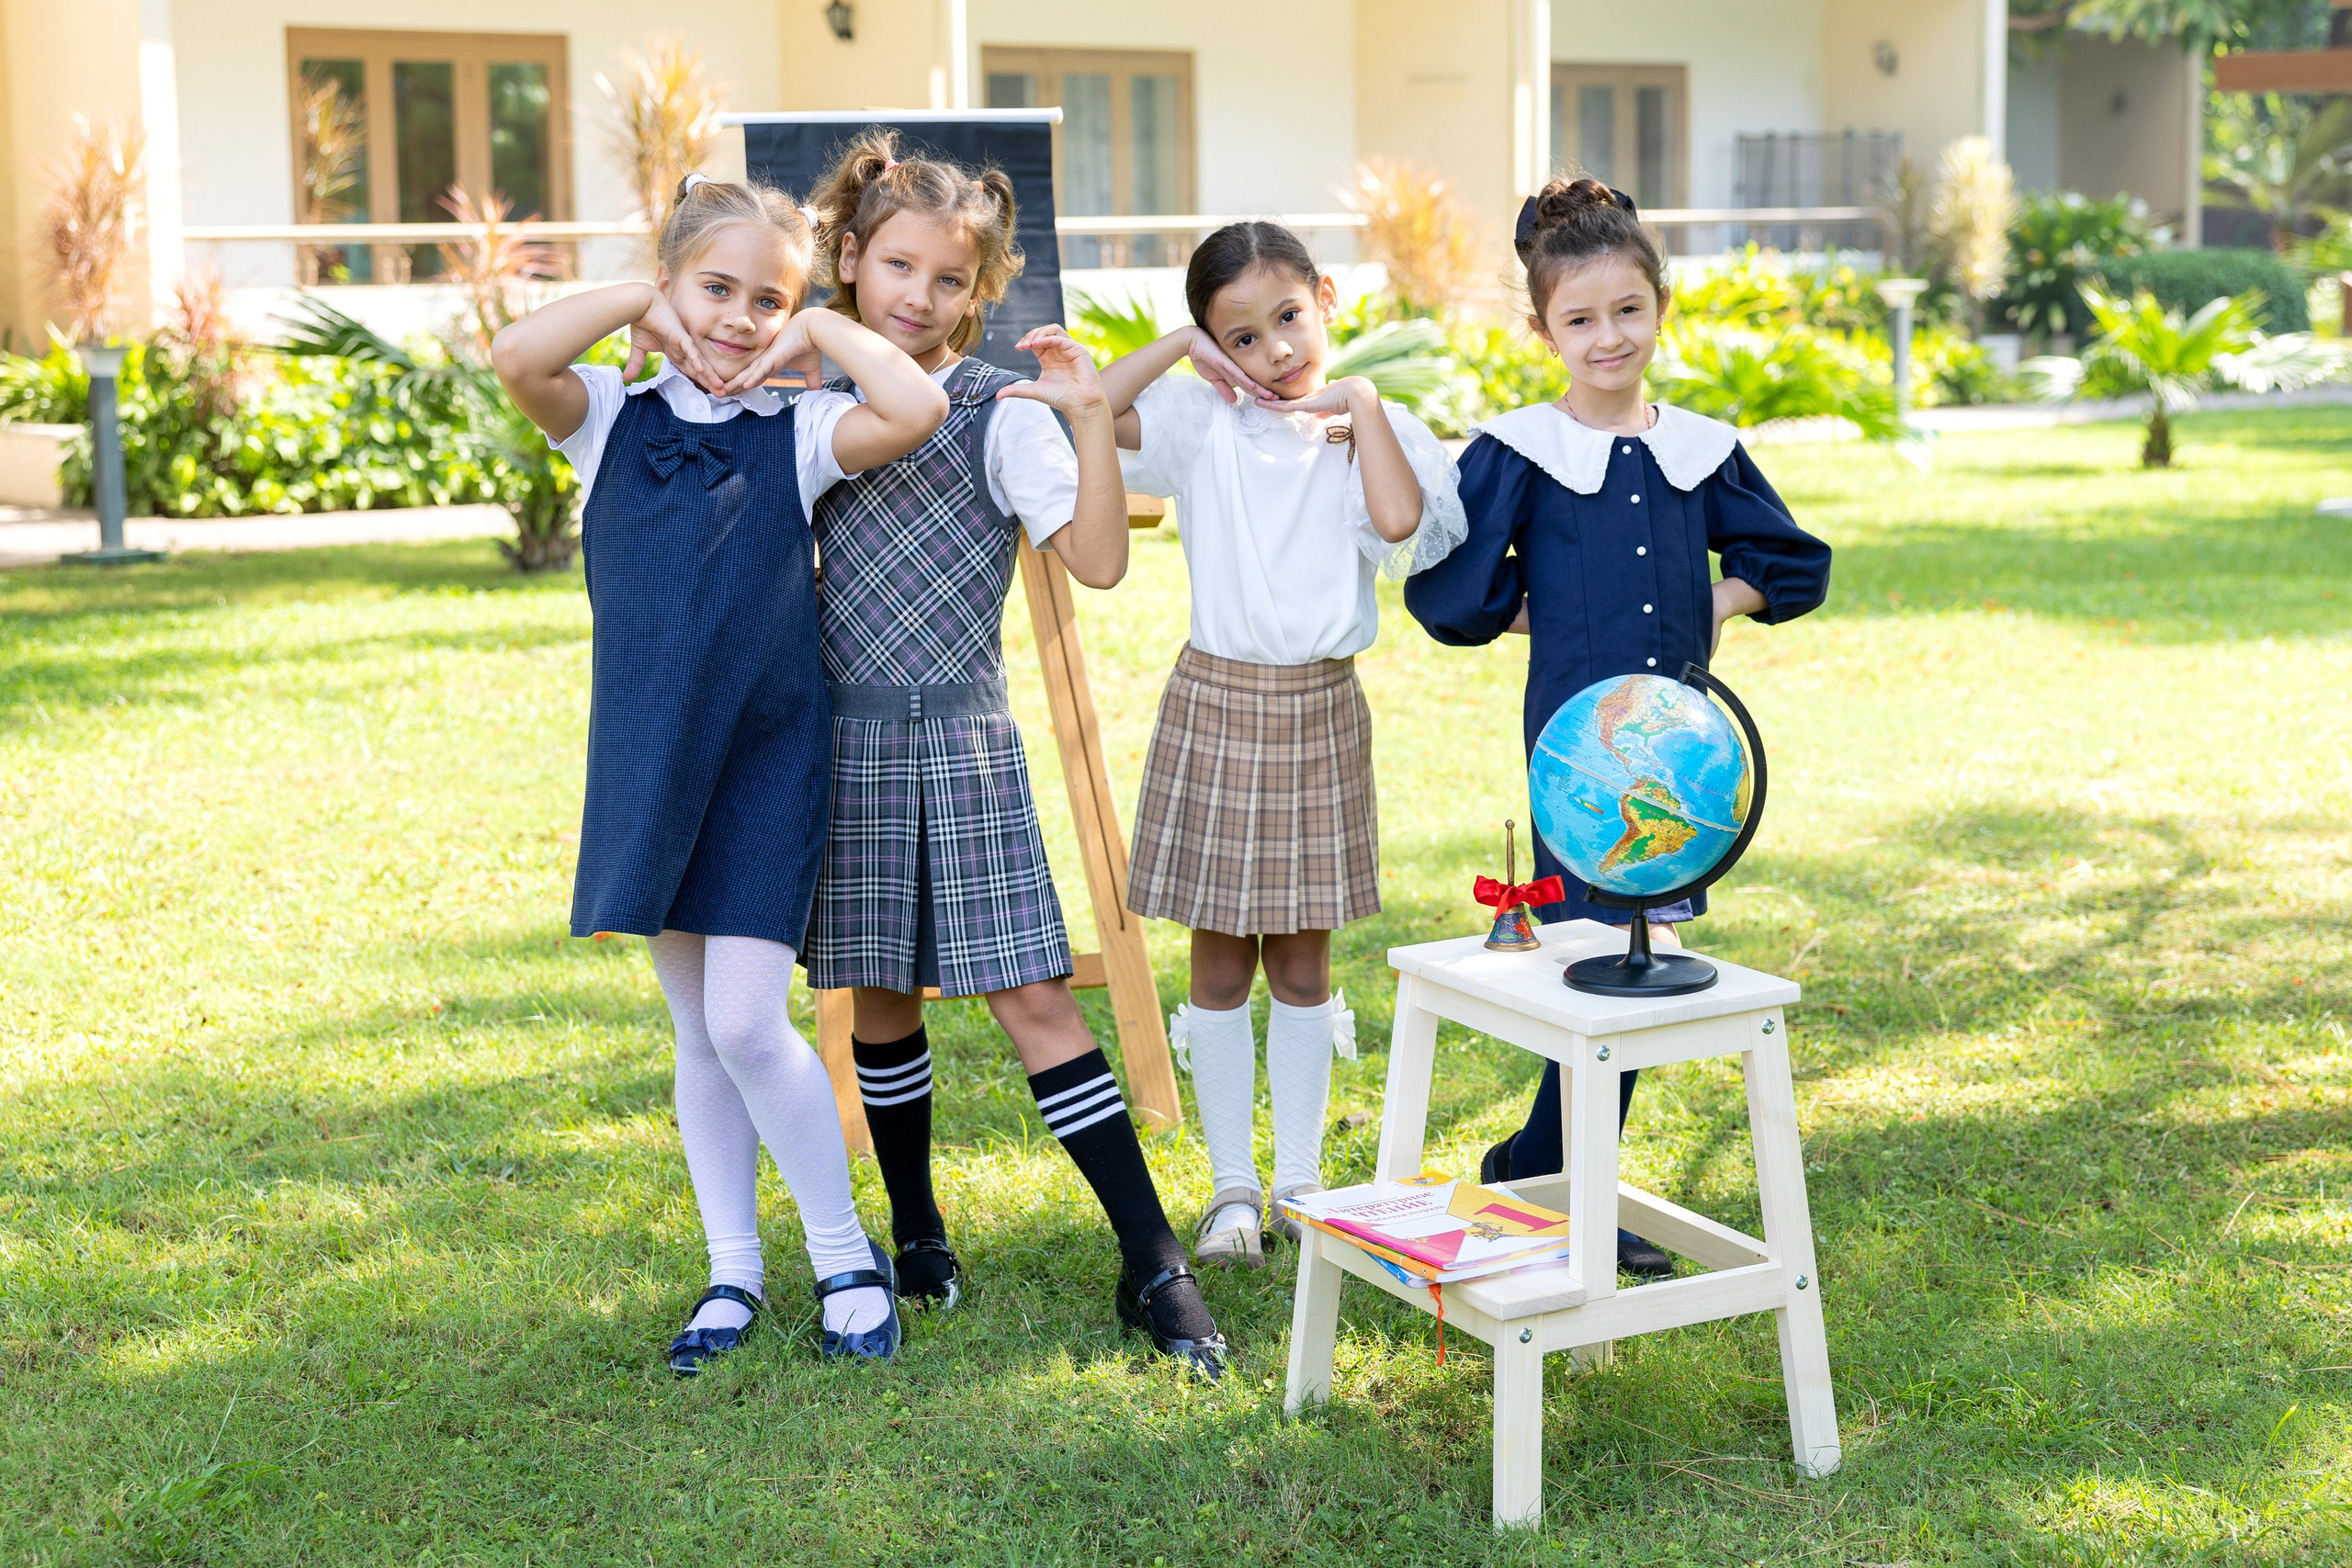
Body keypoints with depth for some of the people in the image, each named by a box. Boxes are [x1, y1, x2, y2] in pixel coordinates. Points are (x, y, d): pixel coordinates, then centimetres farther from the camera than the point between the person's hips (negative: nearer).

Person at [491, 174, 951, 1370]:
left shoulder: (796, 434, -3)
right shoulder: (611, 420, 2)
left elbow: (917, 410, -22)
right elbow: (514, 358, -17)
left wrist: (820, 330, -9)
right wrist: (639, 301, -8)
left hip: (767, 764, -3)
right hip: (648, 763, 3)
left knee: (747, 1023, -9)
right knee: (696, 1033, 12)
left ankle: (846, 1256, 10)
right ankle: (733, 1271, 24)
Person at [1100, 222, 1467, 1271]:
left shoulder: (1374, 429, 1)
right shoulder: (1201, 420, -1)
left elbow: (1401, 520, -19)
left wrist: (1362, 407, -11)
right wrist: (1182, 345, -11)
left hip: (1322, 711, 1)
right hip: (1217, 702, -1)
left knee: (1301, 958, 10)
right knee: (1221, 961, 5)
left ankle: (1300, 1176, 21)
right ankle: (1232, 1185, 16)